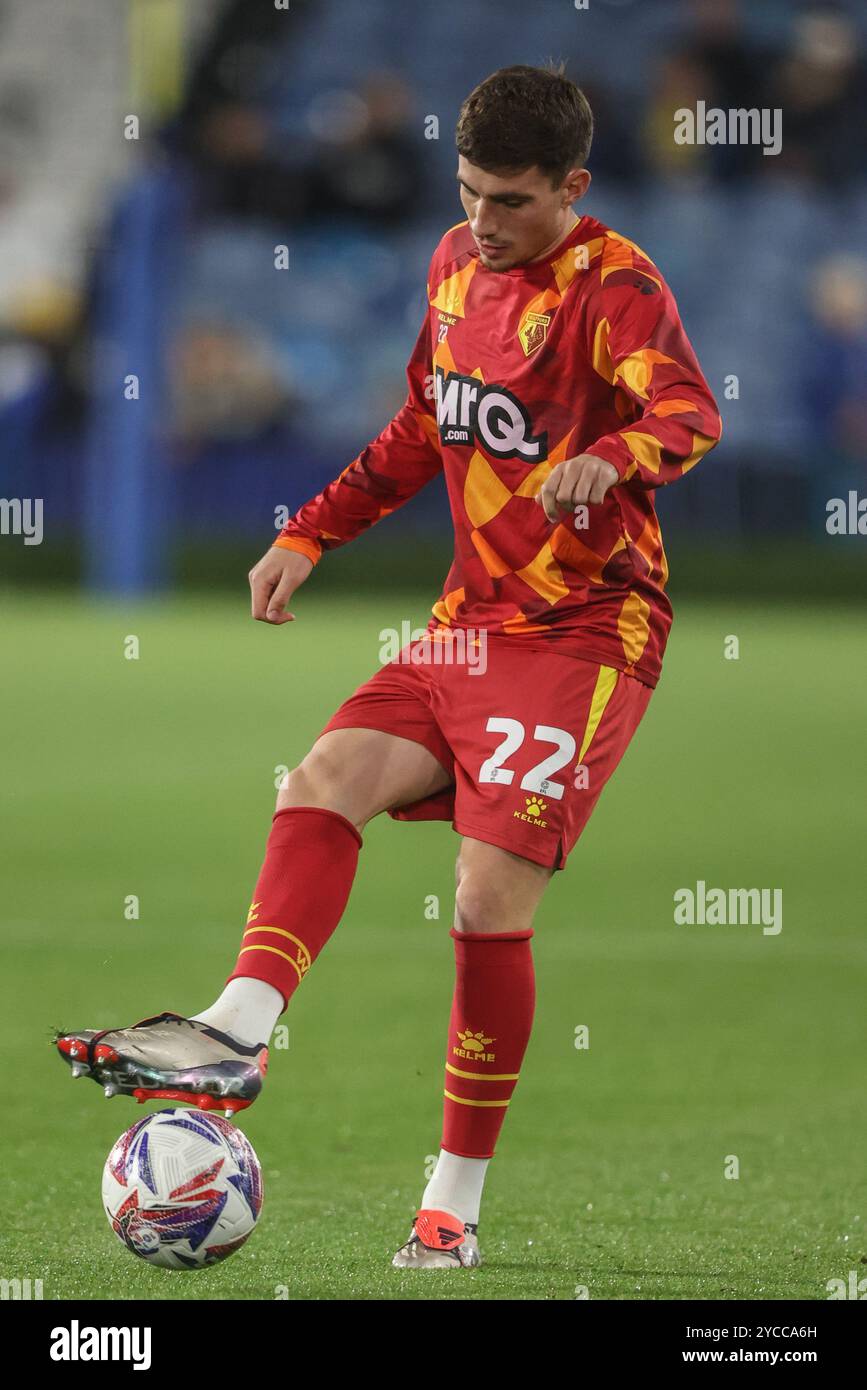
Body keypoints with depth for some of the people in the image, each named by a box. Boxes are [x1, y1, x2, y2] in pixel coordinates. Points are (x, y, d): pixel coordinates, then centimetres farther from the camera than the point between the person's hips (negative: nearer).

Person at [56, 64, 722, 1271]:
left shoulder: (613, 286, -15)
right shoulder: (458, 264, 10)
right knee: (324, 782, -14)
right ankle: (236, 1035, -28)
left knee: (492, 899, -12)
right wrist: (310, 536, 18)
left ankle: (453, 1211, -3)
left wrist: (616, 459, -54)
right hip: (471, 624, 7)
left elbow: (689, 409, -33)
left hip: (586, 635, -7)